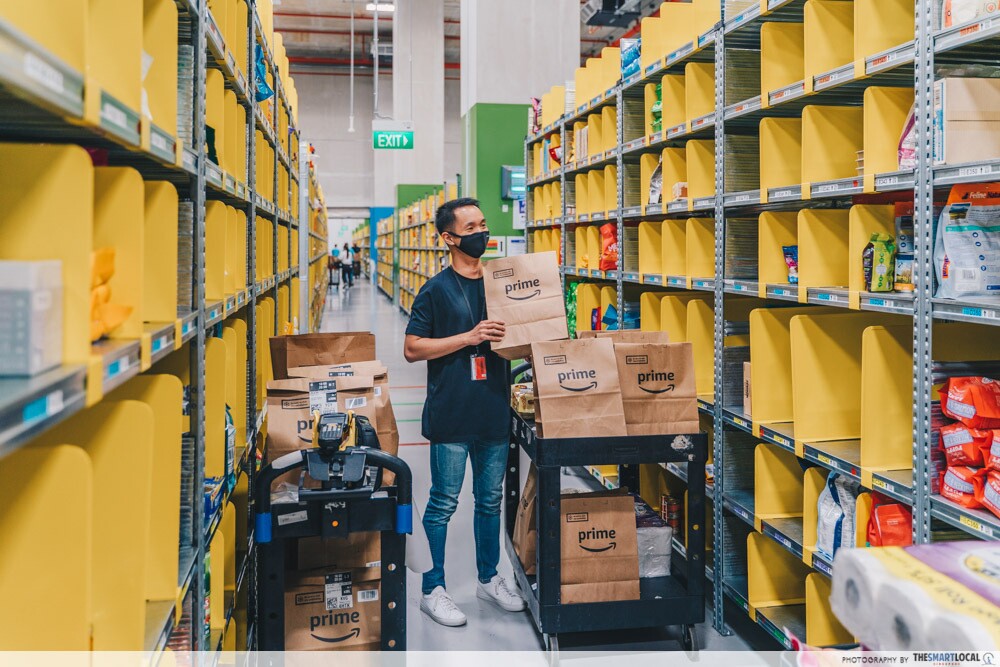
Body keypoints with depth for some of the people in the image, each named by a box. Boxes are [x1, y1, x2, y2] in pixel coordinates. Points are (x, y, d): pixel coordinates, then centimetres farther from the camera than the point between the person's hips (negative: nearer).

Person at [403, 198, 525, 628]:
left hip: (495, 411, 5)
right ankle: (433, 590, 15)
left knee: (491, 499, 16)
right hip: (452, 415, -5)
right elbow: (412, 349, -10)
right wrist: (470, 337, -17)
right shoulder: (437, 290, -5)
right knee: (443, 503, 3)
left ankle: (489, 579, 31)